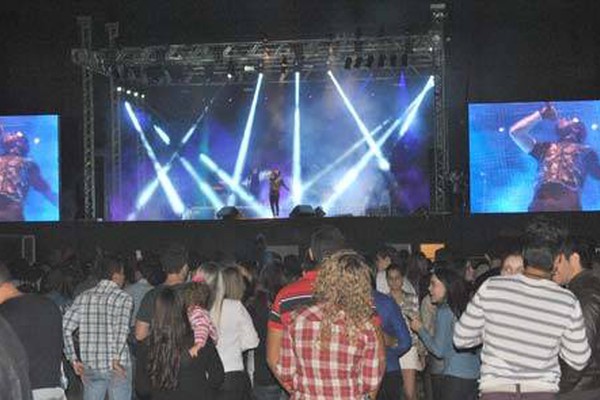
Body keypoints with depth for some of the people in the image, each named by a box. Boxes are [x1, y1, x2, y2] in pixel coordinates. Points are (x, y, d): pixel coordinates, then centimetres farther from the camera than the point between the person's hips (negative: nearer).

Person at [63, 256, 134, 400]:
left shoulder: (83, 297, 6)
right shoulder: (123, 298, -6)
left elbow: (65, 328, 0)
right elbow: (121, 329, -22)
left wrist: (73, 359, 4)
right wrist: (117, 359, -18)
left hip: (90, 368, 4)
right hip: (117, 369, -4)